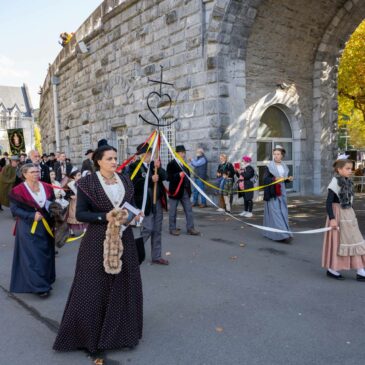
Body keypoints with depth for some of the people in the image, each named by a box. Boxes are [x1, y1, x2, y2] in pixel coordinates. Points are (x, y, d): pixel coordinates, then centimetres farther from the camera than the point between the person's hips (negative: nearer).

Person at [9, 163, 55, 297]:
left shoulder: (46, 187, 4)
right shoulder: (18, 190, -10)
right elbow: (14, 209, -12)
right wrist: (32, 216, -22)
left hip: (45, 227, 5)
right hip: (28, 228, -5)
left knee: (45, 254, 12)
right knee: (33, 256, -4)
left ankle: (46, 278, 29)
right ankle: (40, 286, 1)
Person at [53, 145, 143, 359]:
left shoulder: (125, 181, 6)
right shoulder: (87, 183, -8)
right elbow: (80, 213, -10)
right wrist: (105, 217, -22)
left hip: (123, 239, 5)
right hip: (97, 241, -5)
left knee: (124, 285, 12)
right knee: (95, 287, 2)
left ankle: (122, 331, 30)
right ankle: (90, 336, 20)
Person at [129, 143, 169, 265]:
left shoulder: (154, 164, 11)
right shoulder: (135, 166, -7)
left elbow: (164, 177, 0)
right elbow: (135, 184, -17)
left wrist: (158, 168, -15)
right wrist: (150, 180, -21)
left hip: (158, 201, 6)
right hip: (146, 202, -6)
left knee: (157, 230, 10)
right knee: (148, 228, -8)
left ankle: (156, 256, 21)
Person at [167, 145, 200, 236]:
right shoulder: (171, 164, -8)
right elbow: (168, 177, -15)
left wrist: (189, 189, 16)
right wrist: (178, 175, -25)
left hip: (185, 191, 7)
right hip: (175, 191, -7)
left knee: (189, 210, 4)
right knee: (173, 211, 4)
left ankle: (190, 228, 8)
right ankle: (172, 229, 15)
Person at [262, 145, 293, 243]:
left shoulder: (284, 166, 10)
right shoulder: (269, 166, -7)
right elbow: (265, 179, -13)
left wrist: (289, 179, -2)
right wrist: (274, 179, -27)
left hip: (281, 192, 7)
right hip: (272, 193, -6)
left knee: (283, 212, 7)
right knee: (275, 213, -9)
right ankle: (282, 235, -10)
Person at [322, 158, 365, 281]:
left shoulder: (347, 182, 8)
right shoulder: (335, 183, -16)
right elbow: (328, 202, -19)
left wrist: (350, 215, 19)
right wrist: (332, 218, -25)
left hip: (349, 214, 8)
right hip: (338, 215, -8)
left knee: (355, 241, 9)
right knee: (337, 242, 2)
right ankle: (331, 269, 17)